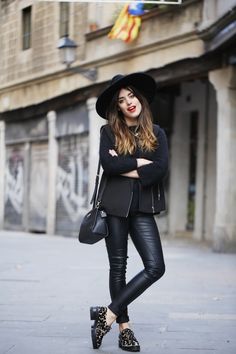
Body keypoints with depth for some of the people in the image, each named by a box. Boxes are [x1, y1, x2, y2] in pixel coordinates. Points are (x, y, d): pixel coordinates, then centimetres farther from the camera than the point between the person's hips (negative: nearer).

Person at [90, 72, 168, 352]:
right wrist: (140, 162, -7)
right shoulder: (109, 132, 5)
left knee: (155, 267, -10)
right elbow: (108, 164, -11)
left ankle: (108, 314, -3)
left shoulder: (156, 134, 9)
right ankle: (123, 327, 11)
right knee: (118, 266, 2)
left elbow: (160, 170, -6)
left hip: (142, 207, 2)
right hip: (115, 205, -2)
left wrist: (125, 170, -8)